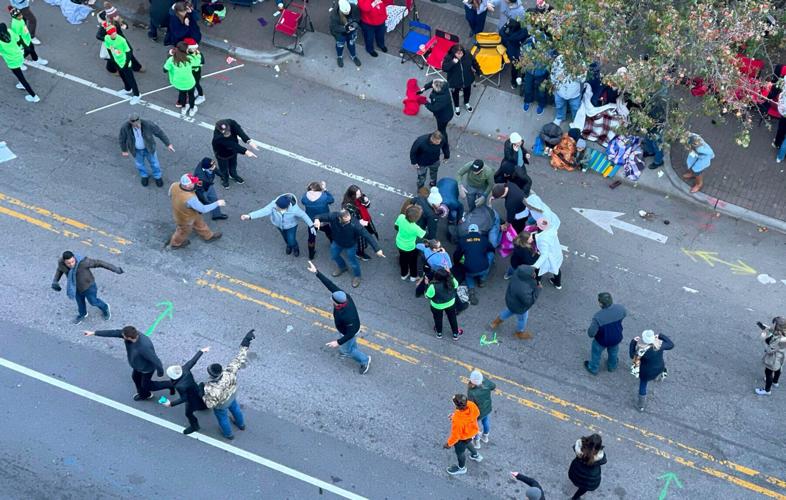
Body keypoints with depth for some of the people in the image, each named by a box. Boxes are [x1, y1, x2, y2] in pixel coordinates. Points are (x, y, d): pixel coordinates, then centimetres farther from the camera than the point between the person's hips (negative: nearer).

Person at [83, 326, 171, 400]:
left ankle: (170, 384, 35)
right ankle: (143, 394, 58)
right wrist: (93, 333, -16)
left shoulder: (144, 347, -47)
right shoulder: (132, 333, -27)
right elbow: (113, 333, -20)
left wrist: (160, 372, -17)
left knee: (146, 385, 18)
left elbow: (155, 360, -35)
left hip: (147, 367, -7)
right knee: (135, 377, 30)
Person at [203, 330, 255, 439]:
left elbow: (210, 405, -33)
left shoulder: (211, 390, -49)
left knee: (222, 417, 29)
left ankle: (228, 434, 59)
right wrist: (245, 343, -30)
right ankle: (241, 424, 66)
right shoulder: (228, 373, -42)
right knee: (234, 407, 36)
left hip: (221, 405, -4)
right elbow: (239, 360, -34)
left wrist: (202, 395, -17)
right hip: (231, 396, 4)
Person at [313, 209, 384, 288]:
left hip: (350, 245, -3)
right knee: (334, 256, 29)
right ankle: (342, 267, 63)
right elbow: (321, 216, -23)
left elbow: (367, 236, -39)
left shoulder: (354, 224, -43)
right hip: (337, 243, 4)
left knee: (353, 262, 16)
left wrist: (377, 249, -41)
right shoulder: (333, 216, -36)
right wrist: (317, 220, -50)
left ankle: (356, 276, 51)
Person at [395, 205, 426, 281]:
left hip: (399, 243, 5)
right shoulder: (415, 228, -41)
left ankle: (404, 274, 56)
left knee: (403, 259, 32)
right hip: (409, 247, -5)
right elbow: (425, 235, -24)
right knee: (412, 261, 27)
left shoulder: (401, 217, -28)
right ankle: (413, 276, 52)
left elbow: (396, 226, -7)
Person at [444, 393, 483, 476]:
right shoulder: (472, 405, -30)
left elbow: (455, 435, -29)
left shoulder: (457, 420, -46)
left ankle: (461, 468, 54)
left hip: (462, 438, -6)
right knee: (467, 443, 38)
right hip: (472, 431, 6)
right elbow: (477, 413, -5)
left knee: (460, 452, 26)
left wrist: (449, 443, -9)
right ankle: (476, 455, 64)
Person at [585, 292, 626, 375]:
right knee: (613, 351, 35)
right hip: (616, 338, 4)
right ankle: (612, 366, 63)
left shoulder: (598, 317, -41)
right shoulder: (619, 308, -28)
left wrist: (592, 325, -9)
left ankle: (593, 368, 55)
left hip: (602, 340, -4)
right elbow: (624, 314, -2)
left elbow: (591, 333, -29)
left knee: (596, 353, 30)